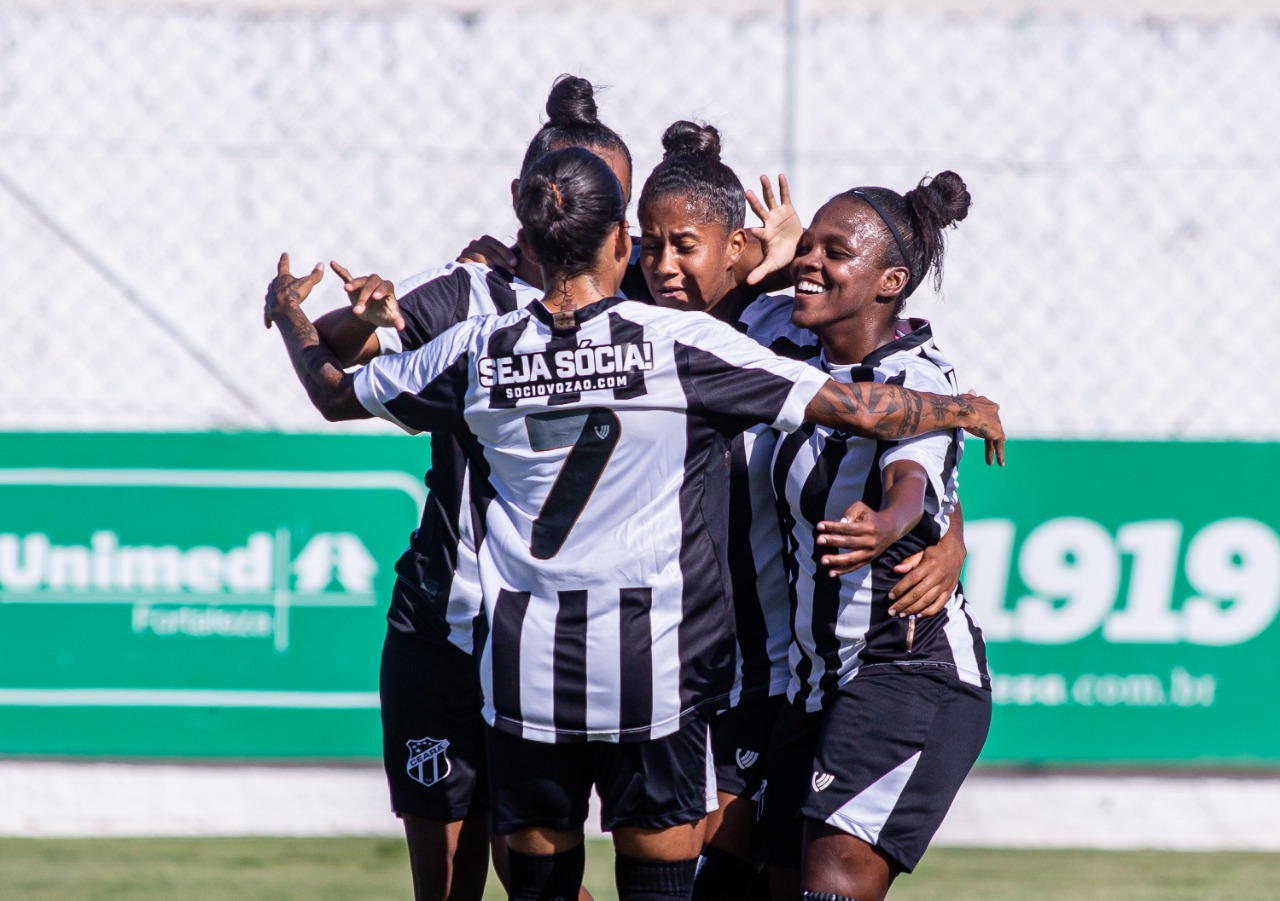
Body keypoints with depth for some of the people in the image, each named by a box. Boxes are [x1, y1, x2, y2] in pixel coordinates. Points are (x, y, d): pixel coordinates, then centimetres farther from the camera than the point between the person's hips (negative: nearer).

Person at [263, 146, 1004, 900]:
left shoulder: (480, 351, 1)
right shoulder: (680, 344, -9)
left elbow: (335, 392, 18)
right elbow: (861, 411, -9)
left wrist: (289, 312, 38)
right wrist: (965, 410, 9)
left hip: (523, 666, 3)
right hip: (651, 669, -3)